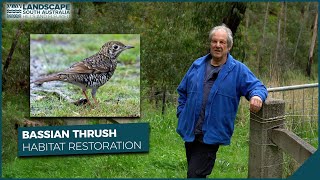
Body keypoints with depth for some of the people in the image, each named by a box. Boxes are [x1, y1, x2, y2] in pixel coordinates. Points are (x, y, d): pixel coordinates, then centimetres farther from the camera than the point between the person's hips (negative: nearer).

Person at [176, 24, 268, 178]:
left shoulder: (238, 70, 0)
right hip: (189, 132, 5)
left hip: (211, 136, -5)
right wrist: (182, 114, 9)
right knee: (195, 171, 18)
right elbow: (182, 91, 20)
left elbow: (257, 86, -6)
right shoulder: (197, 66, 10)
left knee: (195, 175, -11)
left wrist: (257, 96, -30)